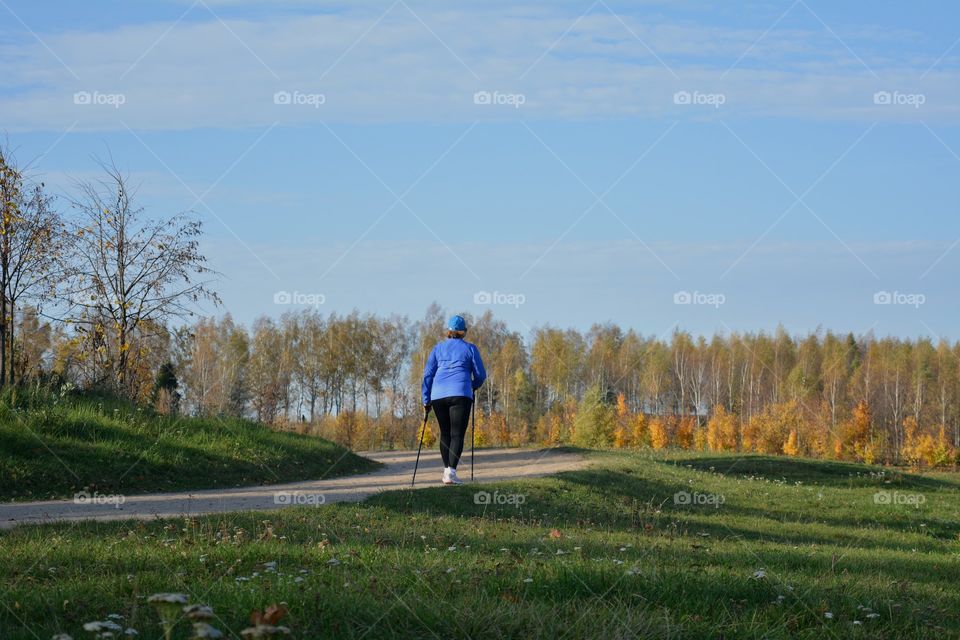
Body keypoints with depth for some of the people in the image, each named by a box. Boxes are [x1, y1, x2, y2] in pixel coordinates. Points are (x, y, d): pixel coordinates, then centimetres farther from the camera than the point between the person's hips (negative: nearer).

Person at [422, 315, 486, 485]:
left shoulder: (438, 348, 17)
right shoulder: (470, 348, 11)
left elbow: (427, 374, 12)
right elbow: (480, 375, 11)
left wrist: (426, 401, 13)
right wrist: (473, 386, 33)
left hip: (438, 395, 3)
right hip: (460, 394, -3)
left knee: (445, 433, 17)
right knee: (457, 434, -6)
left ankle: (446, 470, 16)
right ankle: (451, 471, -21)